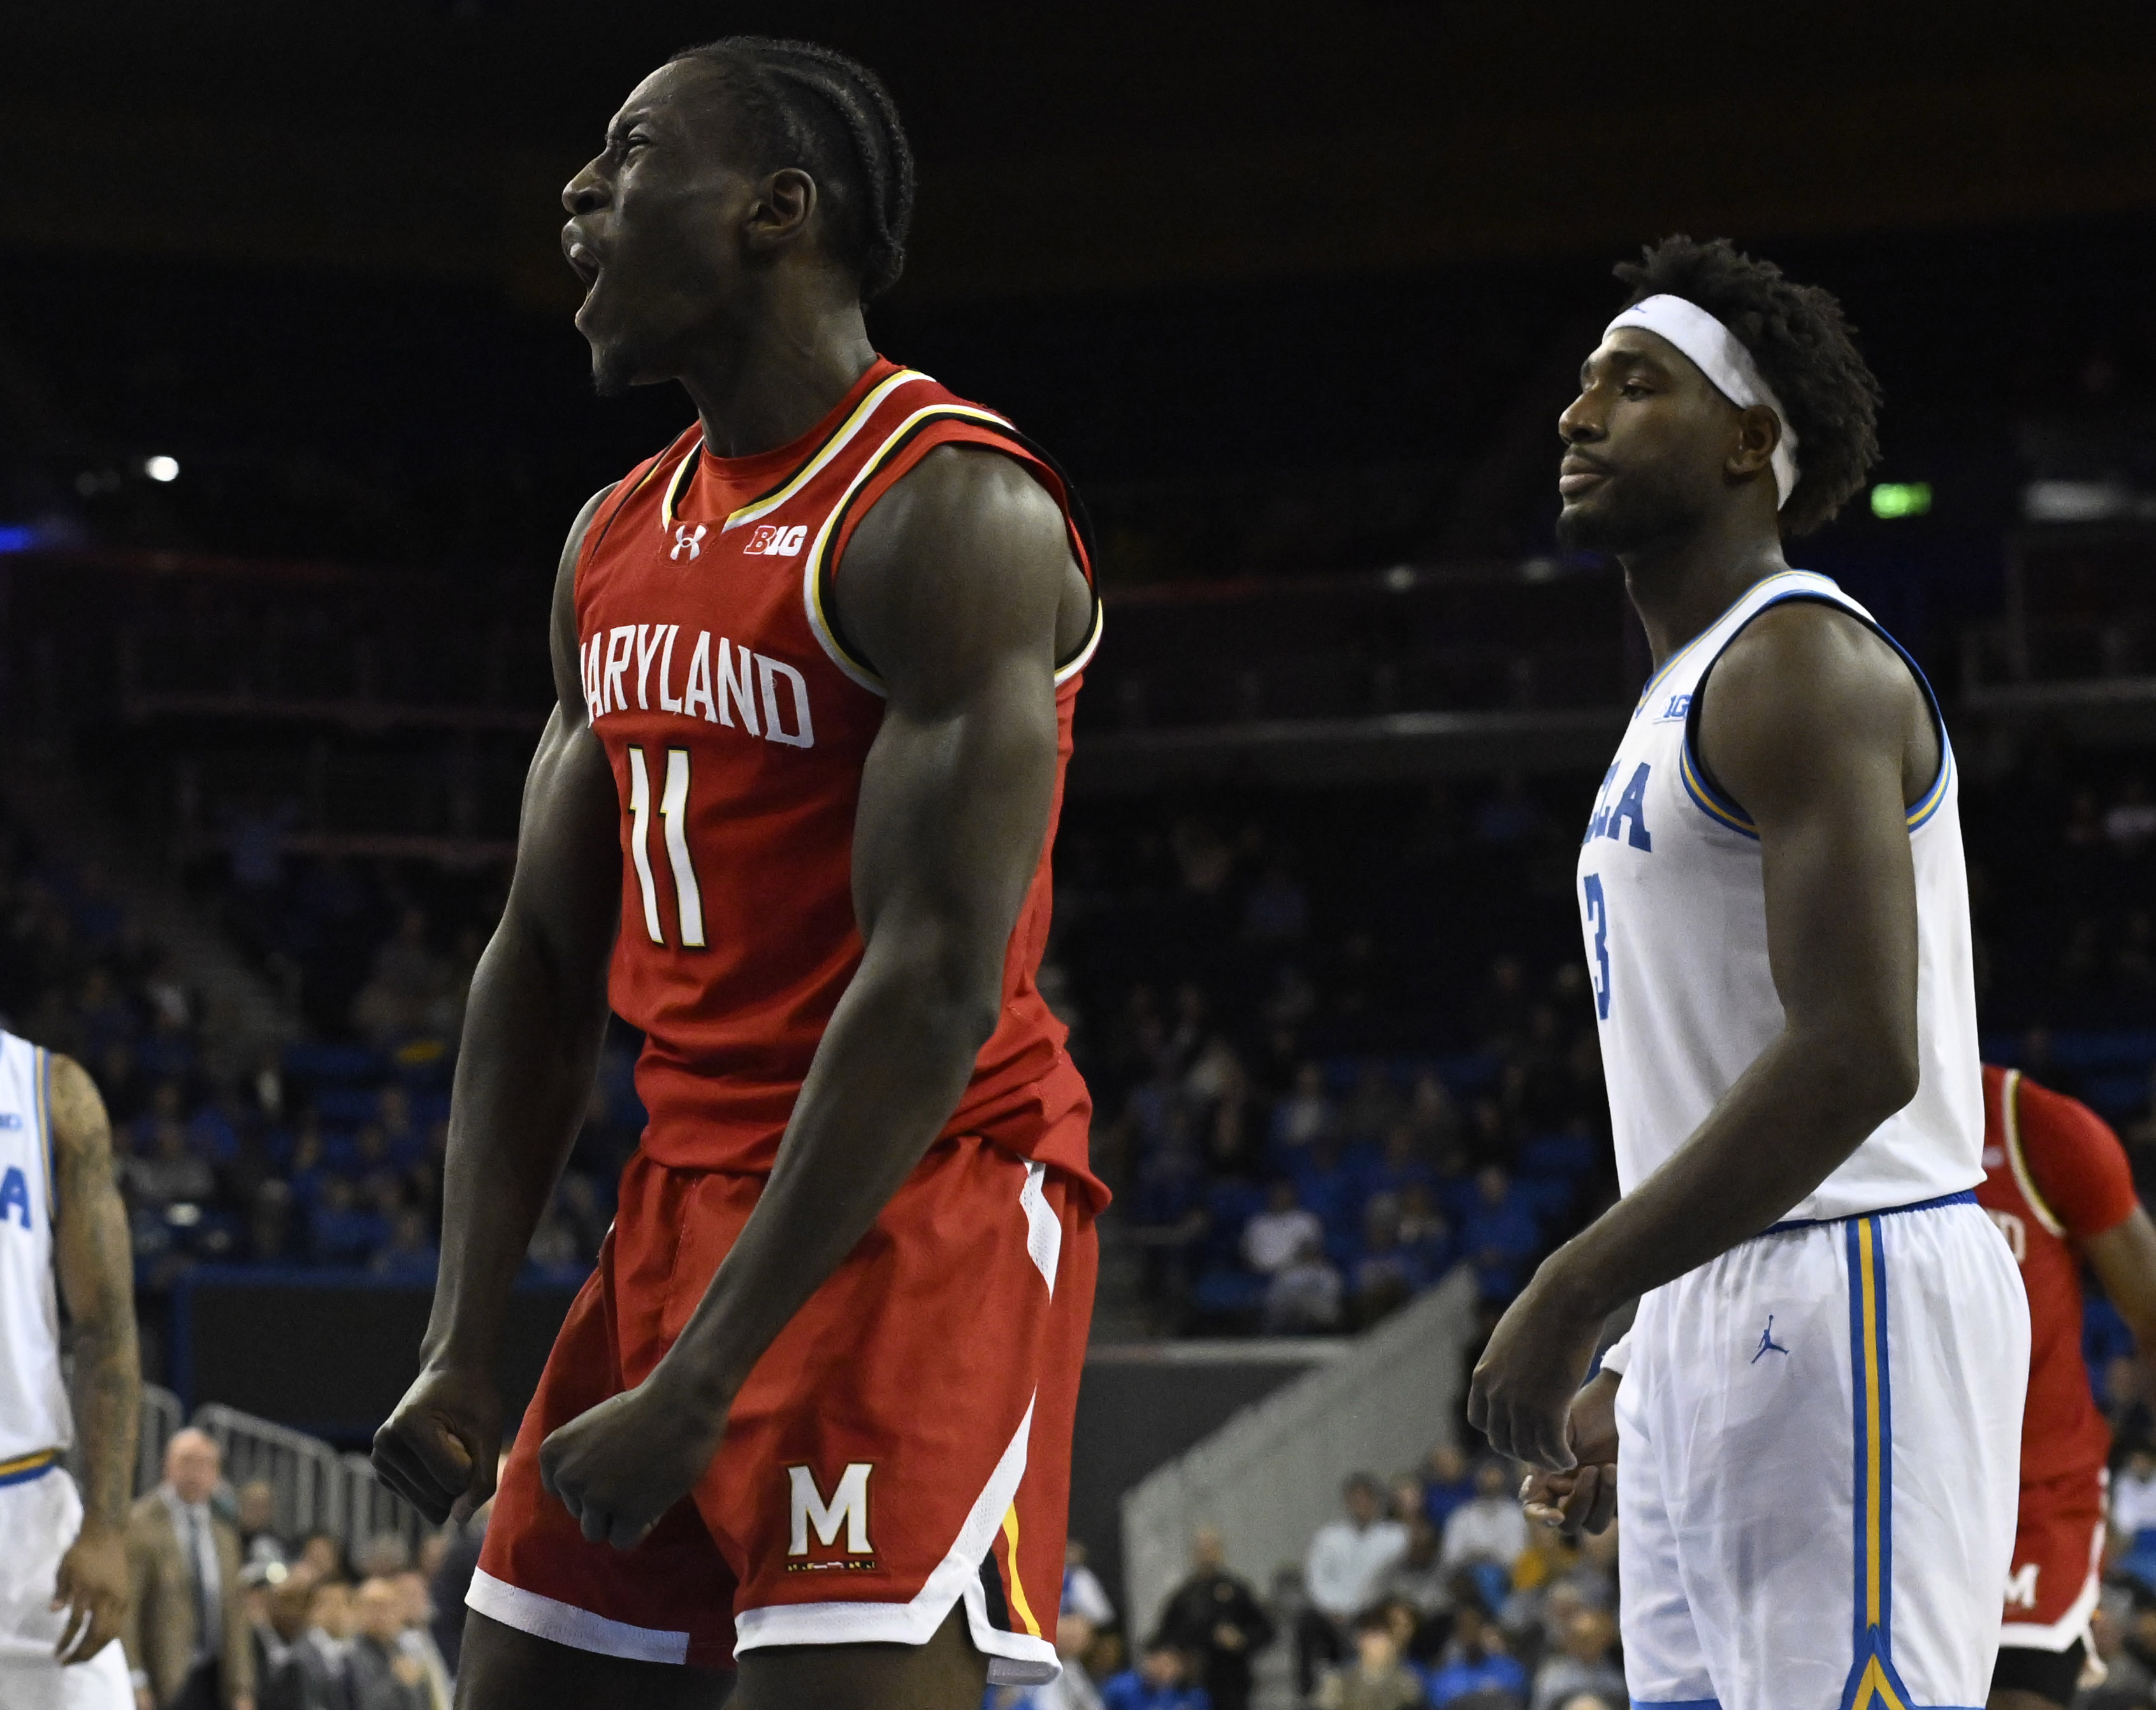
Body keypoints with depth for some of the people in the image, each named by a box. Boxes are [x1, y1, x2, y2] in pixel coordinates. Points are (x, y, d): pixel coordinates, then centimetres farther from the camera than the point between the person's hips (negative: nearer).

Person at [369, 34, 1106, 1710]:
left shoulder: (949, 513, -15)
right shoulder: (616, 543, 13)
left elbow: (938, 987, -21)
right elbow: (545, 958, 15)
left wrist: (697, 1386, -23)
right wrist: (463, 1346, 4)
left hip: (925, 1201, -9)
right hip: (691, 1187, 9)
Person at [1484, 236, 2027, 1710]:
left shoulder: (1799, 664, -10)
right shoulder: (1688, 699, 22)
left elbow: (1856, 1055, -22)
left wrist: (1575, 1297, -21)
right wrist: (1641, 1376, 21)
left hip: (1848, 1307, -10)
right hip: (1724, 1315, 10)